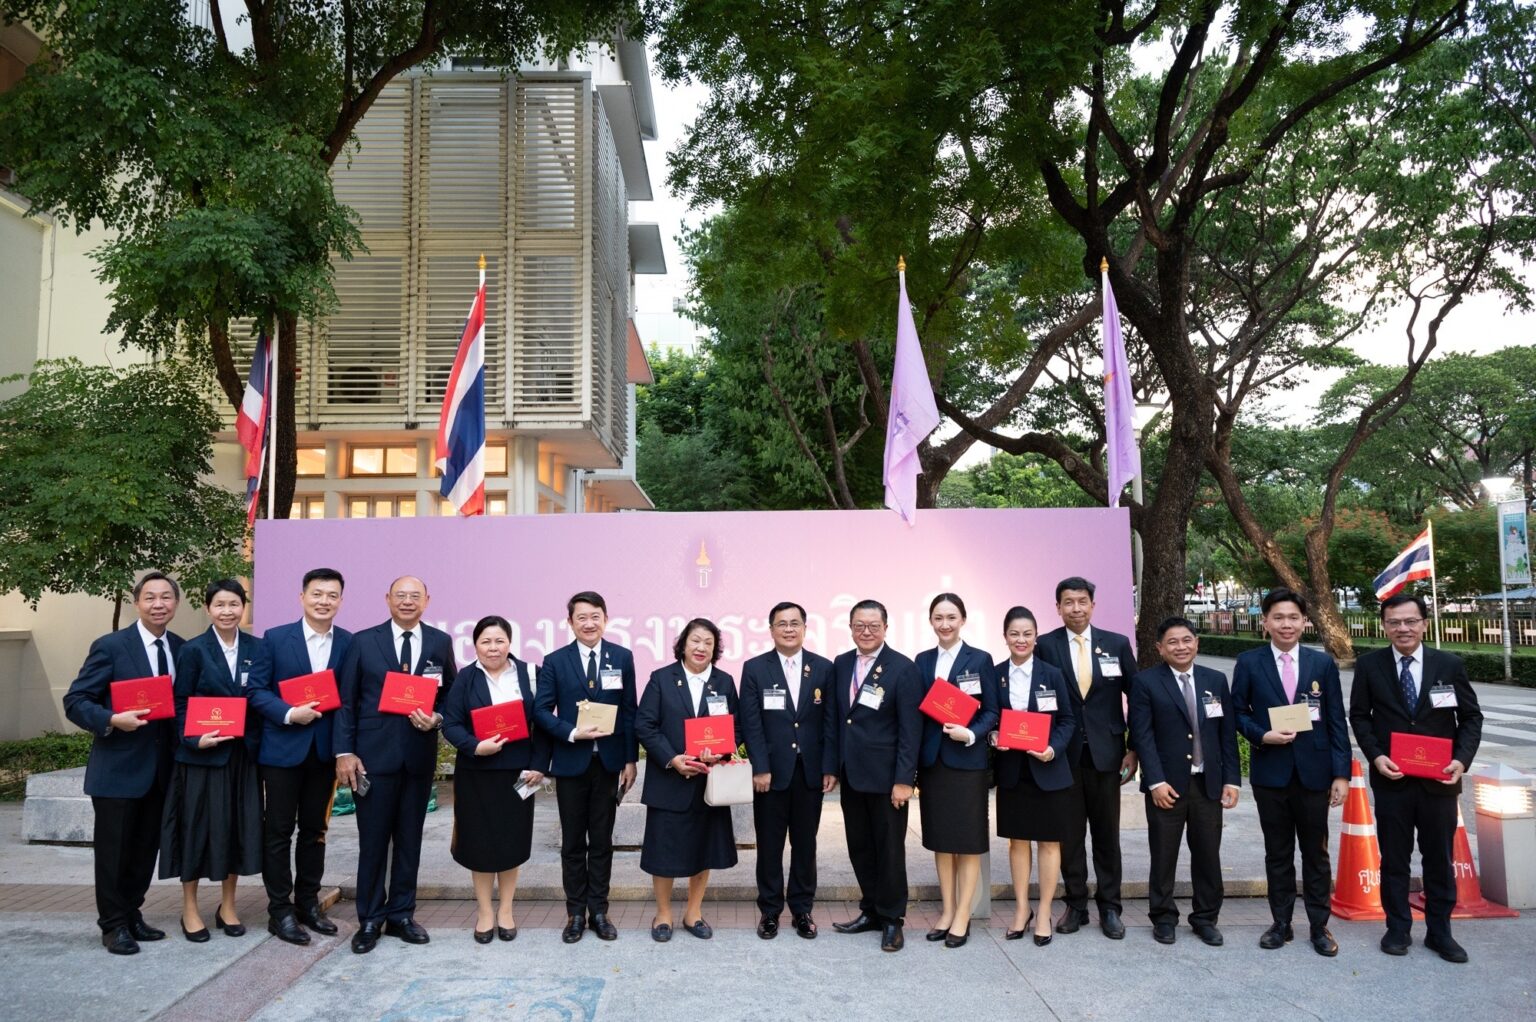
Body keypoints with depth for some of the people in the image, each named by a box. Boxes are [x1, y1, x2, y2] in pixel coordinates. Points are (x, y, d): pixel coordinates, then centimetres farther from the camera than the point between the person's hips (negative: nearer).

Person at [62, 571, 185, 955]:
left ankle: (132, 915, 29)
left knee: (146, 847, 15)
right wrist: (113, 720, -25)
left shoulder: (181, 649, 6)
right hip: (118, 768, -5)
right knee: (113, 849, 5)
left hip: (160, 768, 5)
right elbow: (75, 701, -9)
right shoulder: (110, 646, -9)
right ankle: (113, 924, 19)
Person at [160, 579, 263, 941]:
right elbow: (180, 704, -3)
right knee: (199, 827, 3)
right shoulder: (193, 650, -3)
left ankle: (227, 907, 22)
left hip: (244, 752, 3)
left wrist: (262, 743, -3)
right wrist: (194, 739, -18)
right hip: (202, 753, -3)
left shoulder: (255, 648, 5)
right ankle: (190, 910, 18)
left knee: (239, 827, 8)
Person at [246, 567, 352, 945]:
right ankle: (279, 910, 15)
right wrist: (289, 714, -20)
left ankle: (308, 902, 26)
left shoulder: (350, 643, 2)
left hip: (325, 750, 3)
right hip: (283, 748, -2)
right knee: (279, 831, 5)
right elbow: (257, 690, -5)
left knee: (315, 829, 13)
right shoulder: (275, 638, -4)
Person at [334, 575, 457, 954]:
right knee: (372, 840, 5)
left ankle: (401, 914, 24)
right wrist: (344, 751, -7)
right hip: (374, 755, -2)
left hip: (420, 755, 2)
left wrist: (437, 718, -11)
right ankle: (370, 919, 19)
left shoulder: (440, 642, 4)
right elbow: (346, 701, -1)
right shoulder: (363, 641, 0)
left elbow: (451, 694, 9)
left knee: (410, 839, 11)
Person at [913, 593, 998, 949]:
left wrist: (971, 734, -21)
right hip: (931, 760, 4)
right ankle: (946, 910, 21)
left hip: (967, 760, -3)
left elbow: (991, 711, -3)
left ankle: (963, 916, 13)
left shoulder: (980, 659, -2)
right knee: (939, 838, 10)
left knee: (968, 840, 4)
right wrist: (913, 762, 0)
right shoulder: (922, 660, 8)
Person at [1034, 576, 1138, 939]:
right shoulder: (1045, 646, -3)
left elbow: (1136, 698, 5)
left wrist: (1135, 749, 2)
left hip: (1105, 753, 1)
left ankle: (1109, 907, 22)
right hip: (1063, 754, -1)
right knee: (1069, 835, 9)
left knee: (1107, 834, 9)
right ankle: (1076, 904, 22)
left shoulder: (1117, 644, 2)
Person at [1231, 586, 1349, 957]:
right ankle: (1281, 923, 22)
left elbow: (1337, 721, 2)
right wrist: (1262, 736, -15)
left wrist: (1341, 773, -3)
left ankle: (1319, 926, 22)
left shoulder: (1323, 663, 2)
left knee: (1316, 852, 9)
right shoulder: (1248, 662, -1)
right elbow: (1238, 712, 4)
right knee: (1278, 853, 11)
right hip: (1270, 771, 0)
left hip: (1314, 771, 0)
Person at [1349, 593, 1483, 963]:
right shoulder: (1369, 665, -2)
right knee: (1394, 859, 9)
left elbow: (1471, 717, 3)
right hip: (1391, 778, 0)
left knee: (1439, 859, 11)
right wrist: (1375, 755, -11)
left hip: (1439, 780, 1)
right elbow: (1359, 715, 2)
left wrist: (1462, 758, -11)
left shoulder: (1450, 664, 0)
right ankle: (1398, 929, 22)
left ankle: (1439, 932, 25)